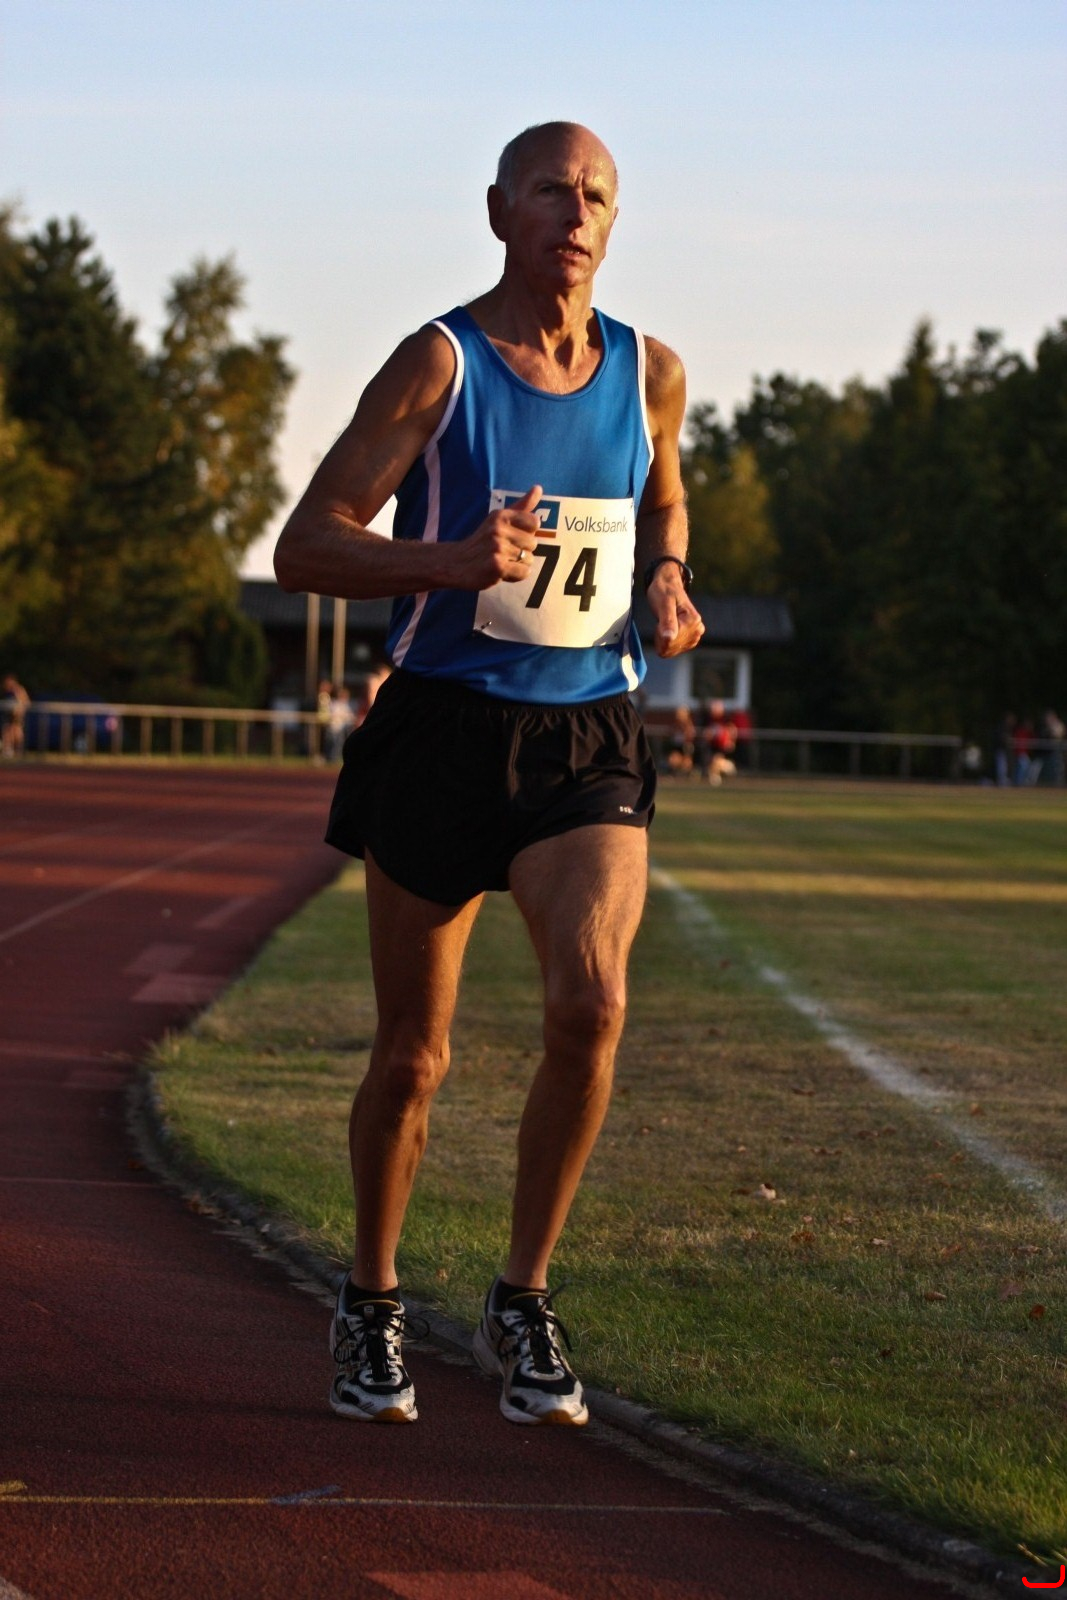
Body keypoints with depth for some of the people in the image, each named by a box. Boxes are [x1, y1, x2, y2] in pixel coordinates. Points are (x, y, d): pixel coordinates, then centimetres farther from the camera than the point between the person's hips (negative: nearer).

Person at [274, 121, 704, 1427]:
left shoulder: (649, 375, 5)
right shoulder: (439, 364, -7)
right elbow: (304, 548, -10)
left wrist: (666, 581, 5)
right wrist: (454, 561, -26)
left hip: (588, 742, 2)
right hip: (443, 731, -2)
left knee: (592, 1002, -20)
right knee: (413, 1055, 6)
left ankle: (522, 1305, -2)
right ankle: (370, 1308, 29)